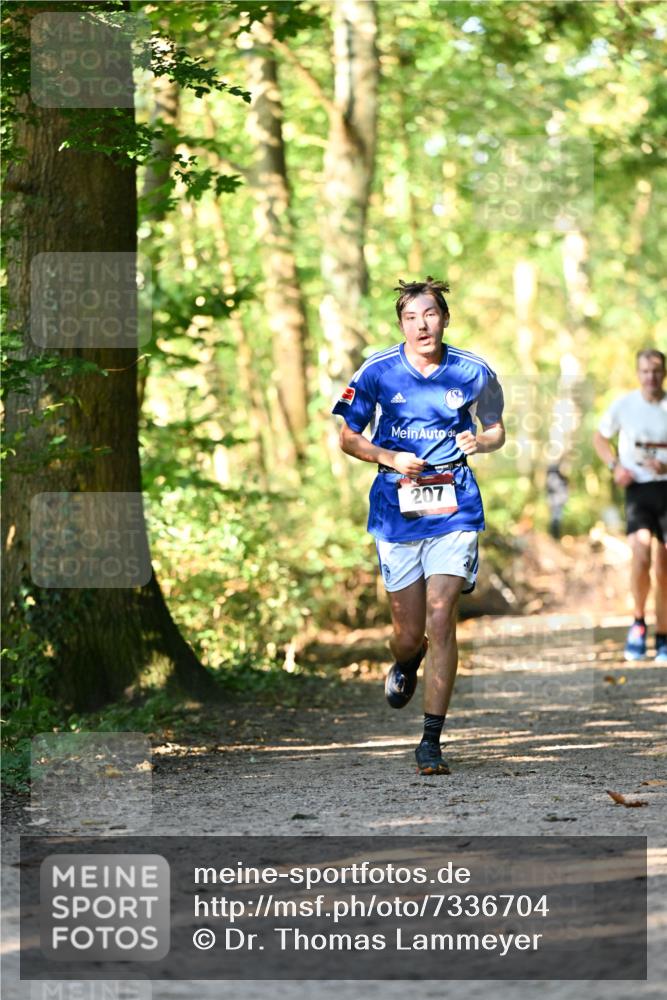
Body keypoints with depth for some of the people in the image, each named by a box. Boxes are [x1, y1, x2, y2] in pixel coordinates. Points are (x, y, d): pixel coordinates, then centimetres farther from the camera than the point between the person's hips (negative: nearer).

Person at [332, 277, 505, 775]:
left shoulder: (473, 373, 0)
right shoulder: (378, 371, -2)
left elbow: (496, 430, 14)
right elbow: (348, 438, 7)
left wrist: (480, 441, -9)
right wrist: (391, 458, -11)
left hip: (454, 509, -1)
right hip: (397, 510, 1)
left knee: (441, 620, -13)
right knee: (409, 633, 6)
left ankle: (432, 740, -7)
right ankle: (406, 667, 45)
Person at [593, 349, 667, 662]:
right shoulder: (623, 406, 0)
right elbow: (600, 438, 16)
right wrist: (615, 466, 1)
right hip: (638, 488, -1)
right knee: (640, 555, -22)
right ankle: (638, 622, -2)